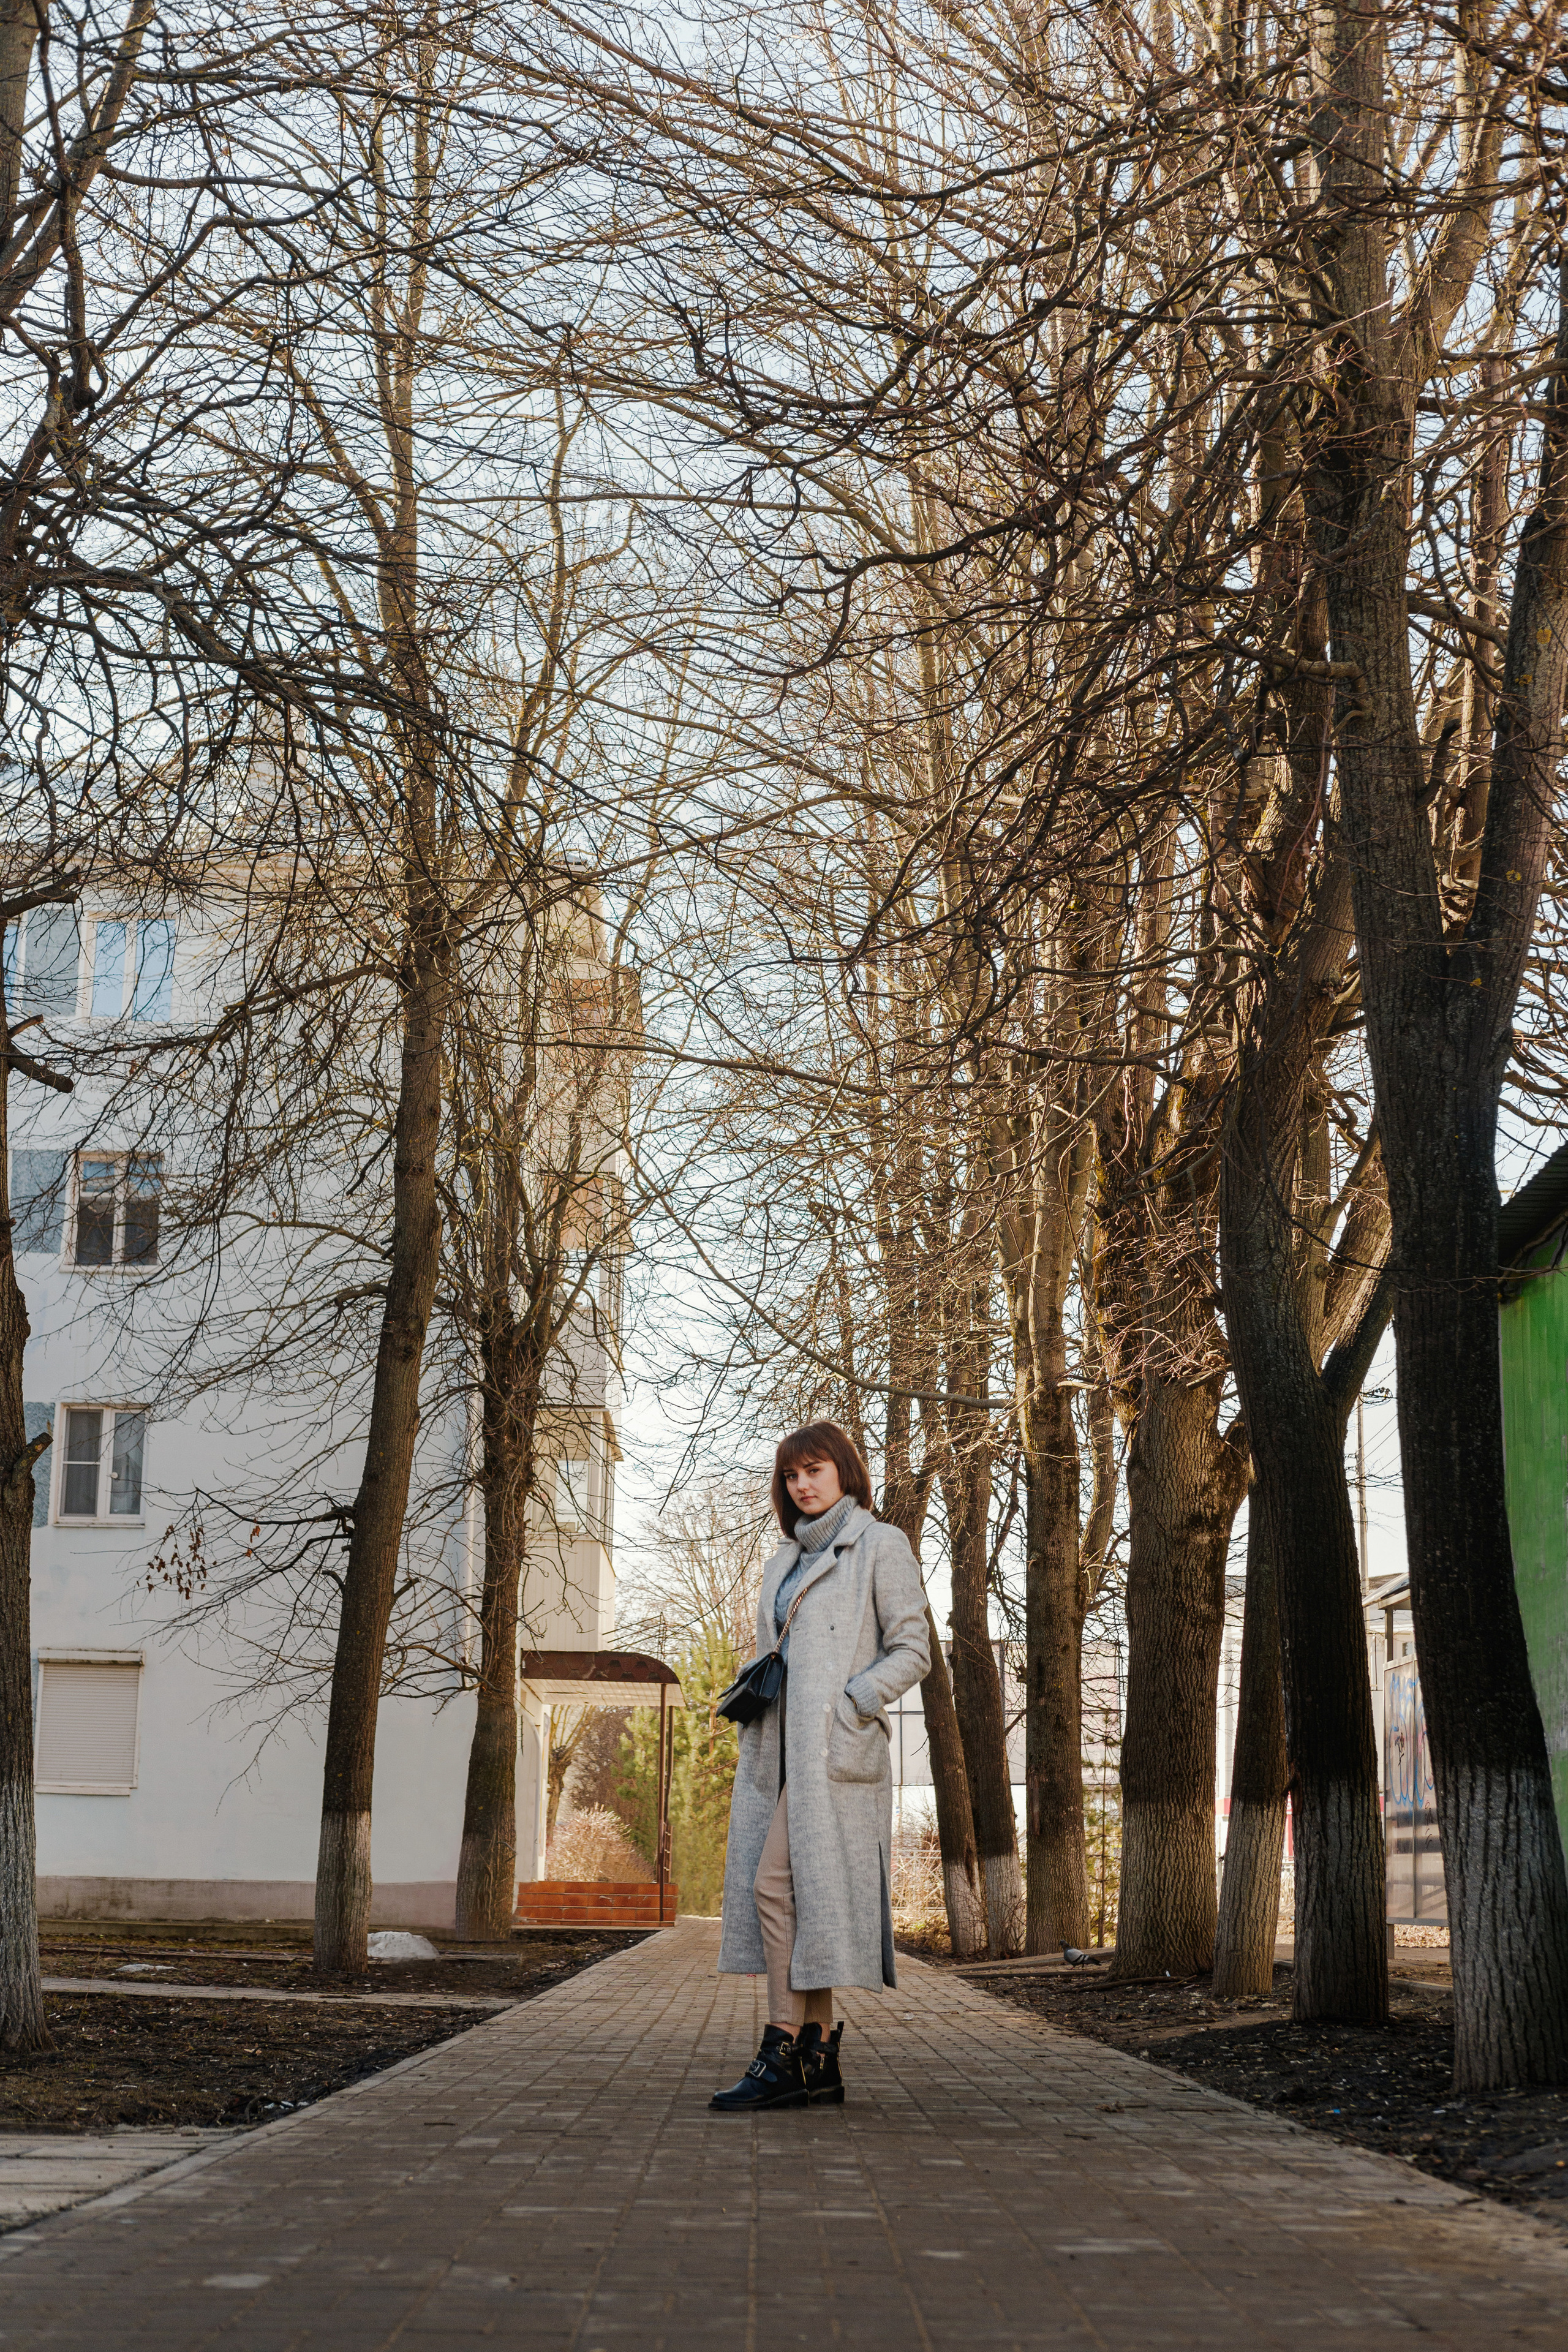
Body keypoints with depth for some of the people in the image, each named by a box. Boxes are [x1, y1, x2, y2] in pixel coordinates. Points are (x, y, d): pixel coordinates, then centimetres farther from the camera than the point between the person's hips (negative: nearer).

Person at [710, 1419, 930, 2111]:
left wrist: (847, 1705, -15)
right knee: (799, 1893, 4)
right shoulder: (790, 1558, 20)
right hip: (781, 1744, 7)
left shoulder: (880, 1546, 0)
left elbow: (912, 1652, -5)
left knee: (774, 1883, -13)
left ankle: (782, 2055, -7)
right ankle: (820, 2059, 9)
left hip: (834, 1744, -7)